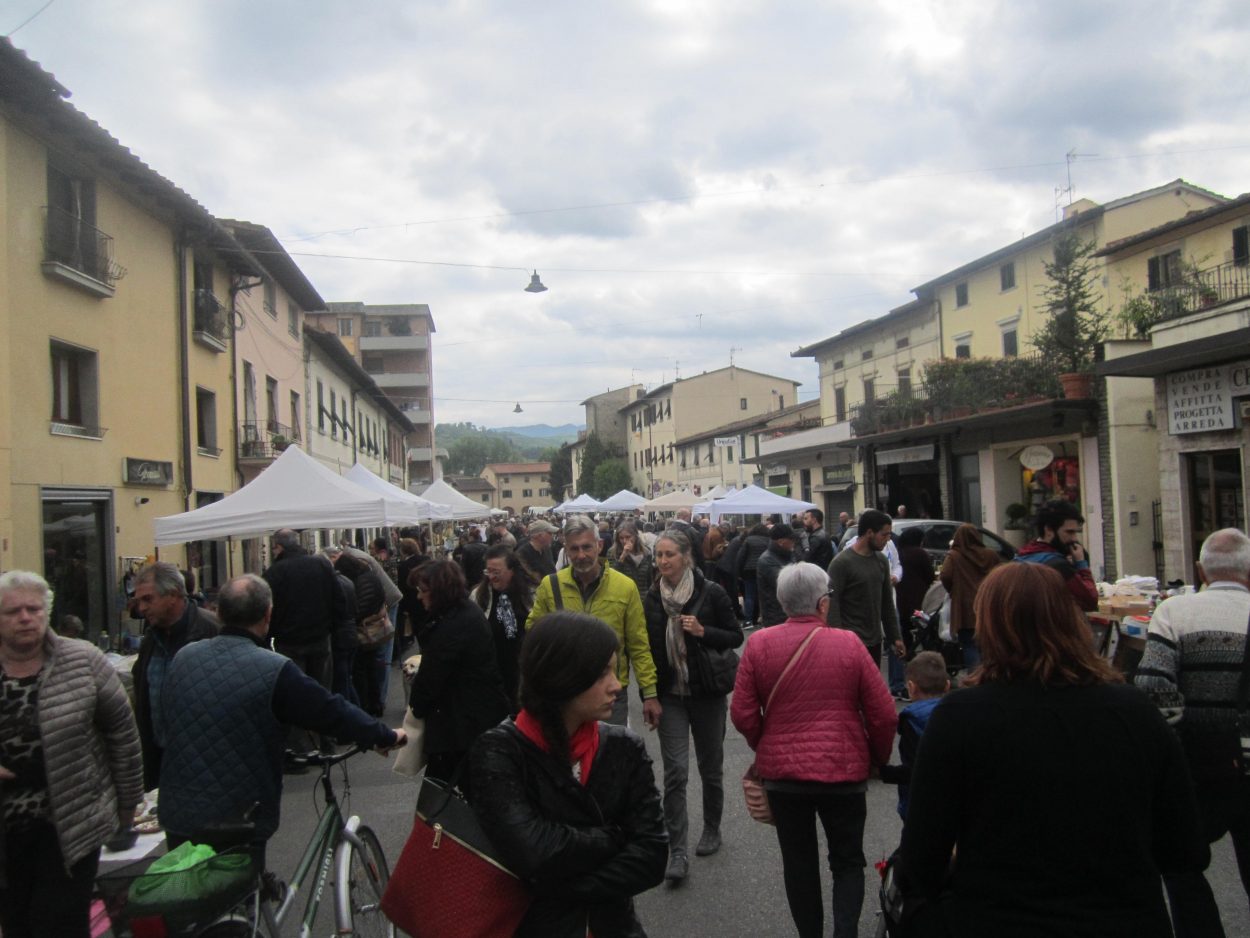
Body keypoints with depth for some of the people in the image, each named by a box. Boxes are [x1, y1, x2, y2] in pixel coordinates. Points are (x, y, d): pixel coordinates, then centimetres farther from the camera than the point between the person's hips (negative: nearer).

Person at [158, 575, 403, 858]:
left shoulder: (183, 657, -2)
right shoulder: (274, 670, -20)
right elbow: (333, 711, -11)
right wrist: (387, 736, 4)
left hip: (176, 814, 6)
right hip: (234, 821, -5)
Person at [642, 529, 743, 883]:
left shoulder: (710, 593, -9)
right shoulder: (651, 599, 1)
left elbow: (736, 636, -4)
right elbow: (647, 647, 10)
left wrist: (703, 632, -20)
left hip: (707, 693, -1)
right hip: (671, 695, 2)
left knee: (710, 766, 12)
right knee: (675, 771, -6)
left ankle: (712, 829, 35)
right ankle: (677, 851, -1)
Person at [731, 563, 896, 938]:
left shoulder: (758, 644, -9)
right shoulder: (848, 643, -11)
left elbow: (742, 714, -6)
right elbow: (884, 714, -6)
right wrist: (879, 758, 11)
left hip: (781, 772, 1)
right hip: (844, 770, -1)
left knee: (798, 863, 17)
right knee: (847, 862, 16)